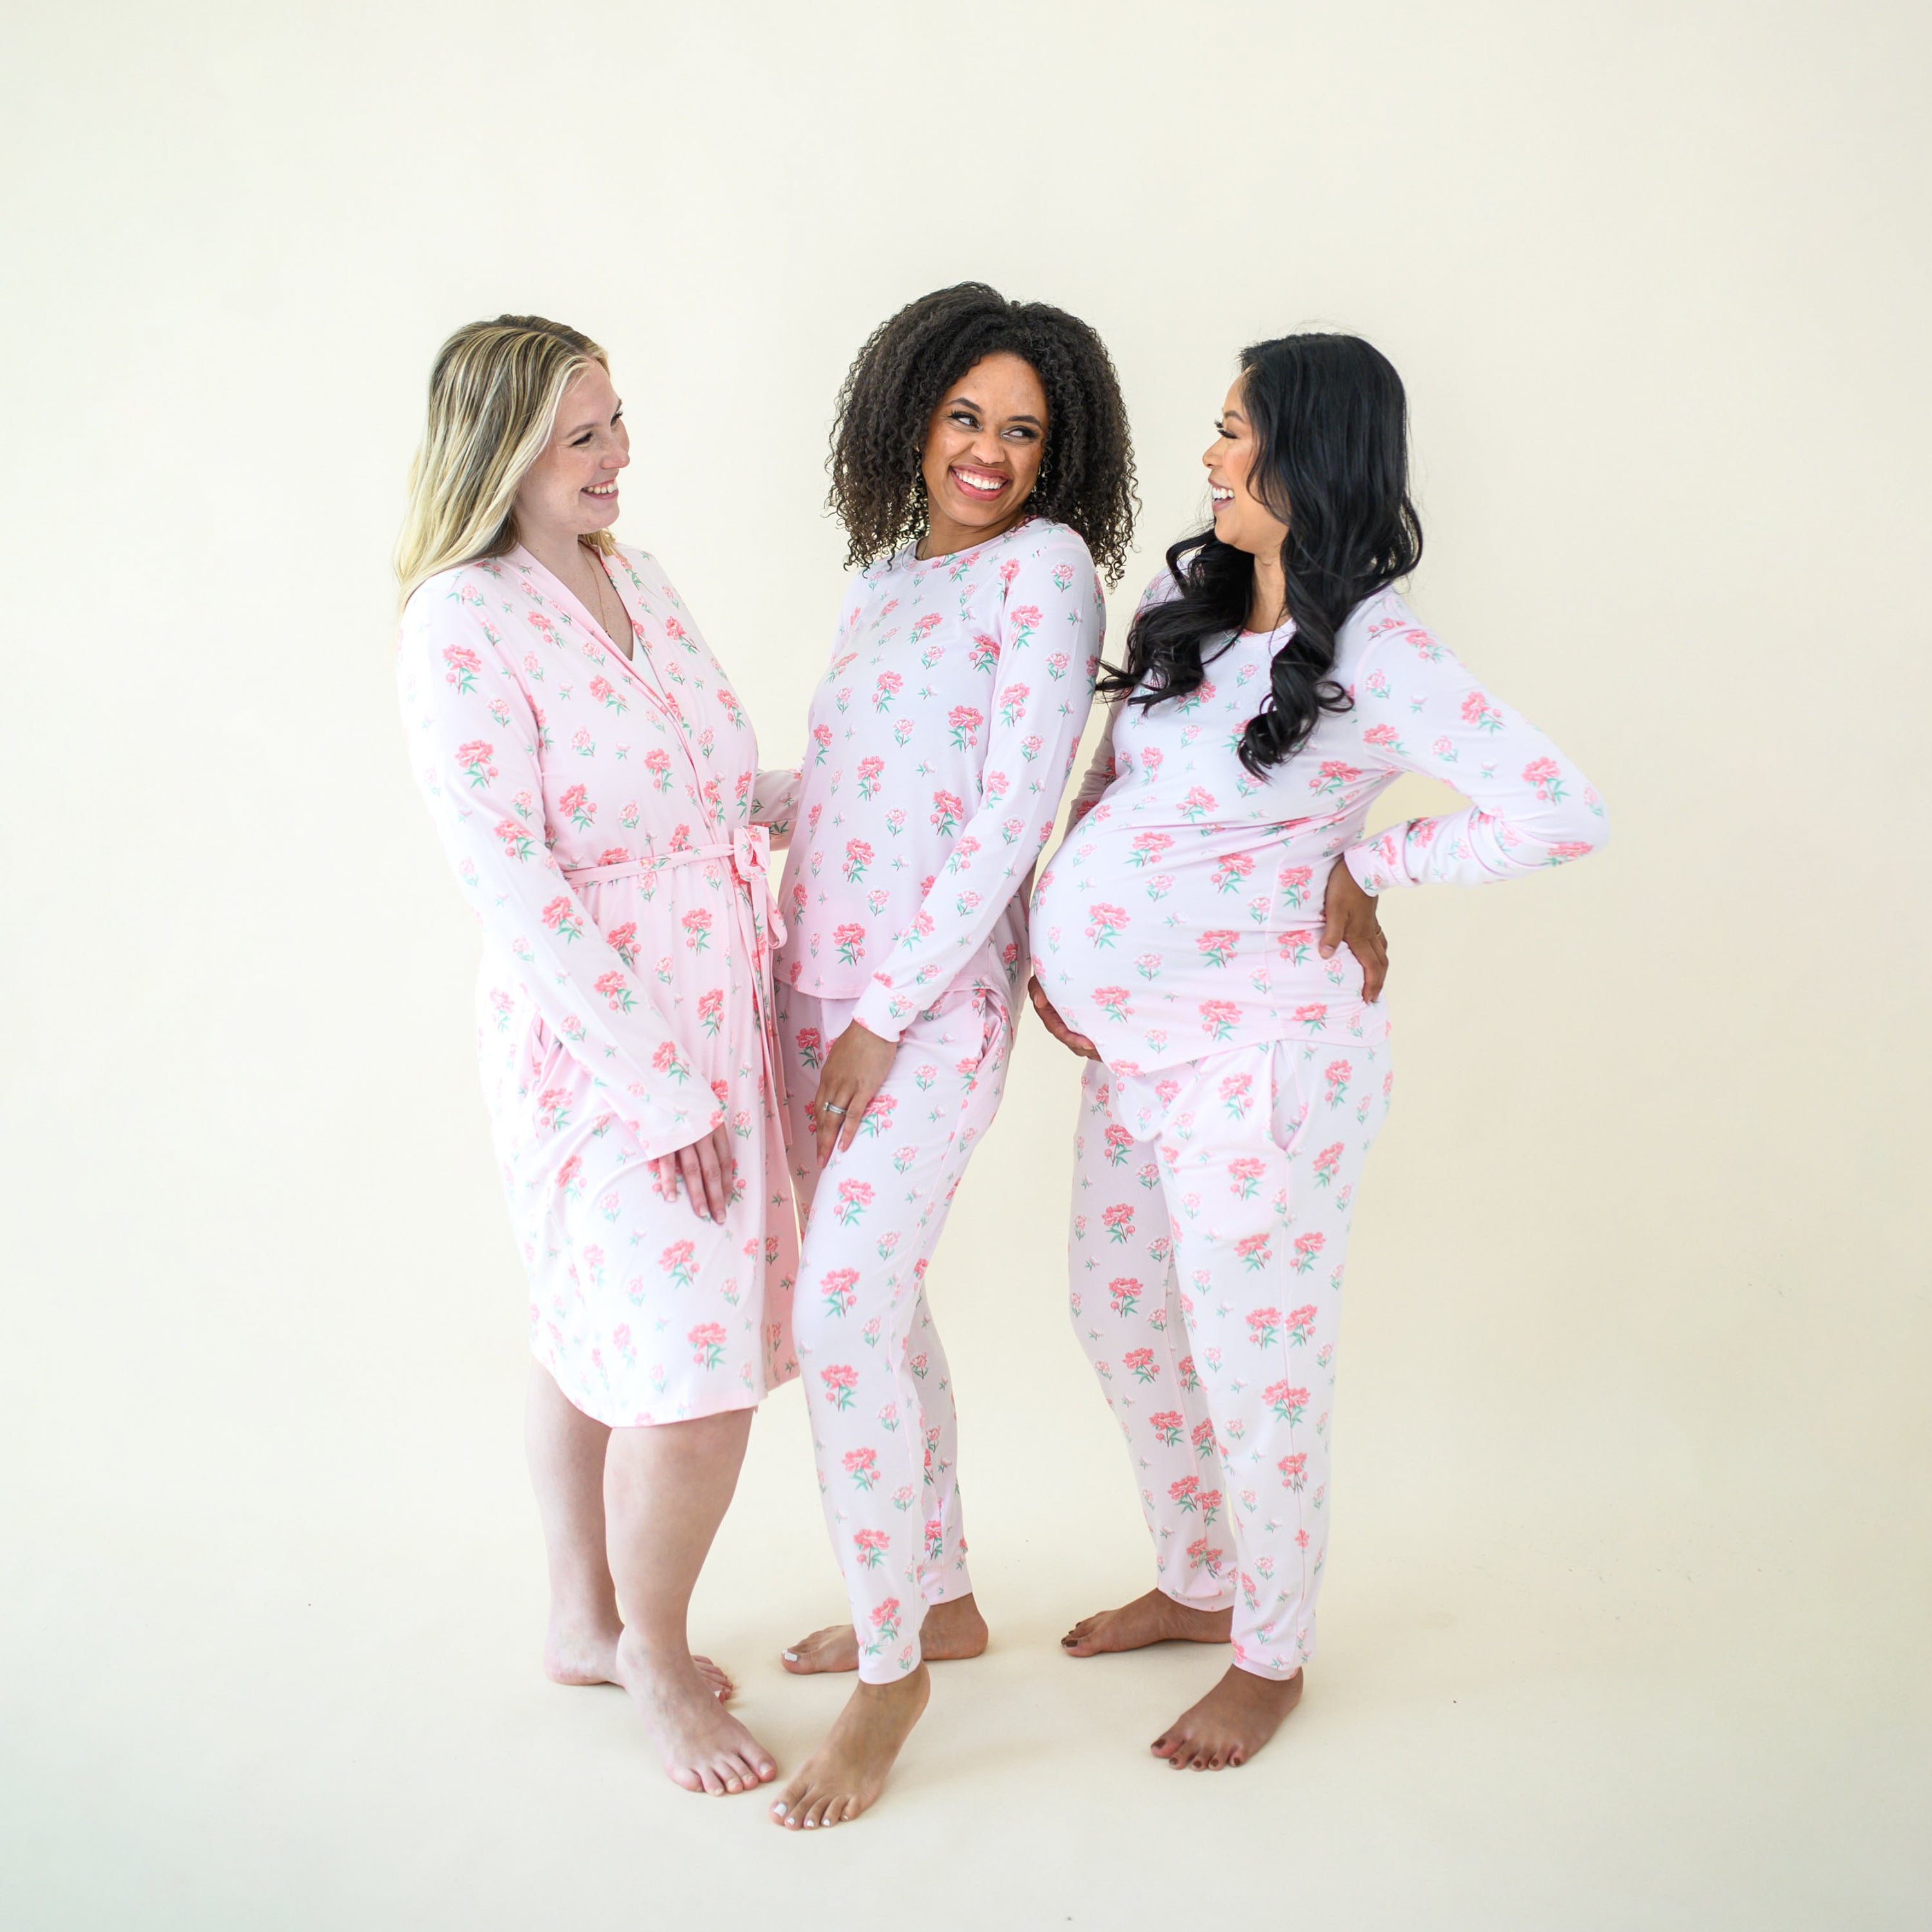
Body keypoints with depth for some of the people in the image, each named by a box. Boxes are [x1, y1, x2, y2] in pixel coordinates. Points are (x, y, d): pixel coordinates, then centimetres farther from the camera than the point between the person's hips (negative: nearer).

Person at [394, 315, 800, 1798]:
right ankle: (653, 1655, 24)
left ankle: (589, 1621, 36)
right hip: (597, 1027, -7)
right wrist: (661, 1087, -19)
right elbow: (511, 885, -21)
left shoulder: (633, 575, 6)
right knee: (697, 1364, -1)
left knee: (598, 1334, 19)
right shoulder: (462, 626, -18)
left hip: (717, 999, 7)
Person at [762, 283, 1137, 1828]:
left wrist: (886, 1014, -16)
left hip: (930, 1000, -8)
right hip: (817, 983, 8)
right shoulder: (887, 574, 14)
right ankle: (942, 1599, 32)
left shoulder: (1045, 564, -9)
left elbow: (1014, 807, -15)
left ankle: (892, 1669, 8)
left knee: (843, 1322, -10)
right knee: (876, 1301, 15)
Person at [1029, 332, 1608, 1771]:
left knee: (1253, 1370, 6)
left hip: (1256, 1056, -8)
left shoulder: (1375, 652, -19)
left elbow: (1560, 816, -27)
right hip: (1135, 1040, 9)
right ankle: (1195, 1584, 43)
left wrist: (1366, 867, -15)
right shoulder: (1190, 592, 4)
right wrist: (1056, 942, 7)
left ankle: (1271, 1658, 29)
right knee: (1122, 1321, 21)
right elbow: (1109, 778, 16)